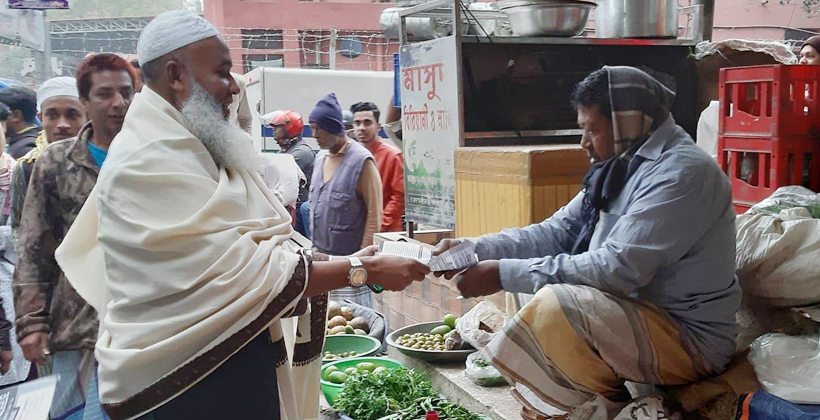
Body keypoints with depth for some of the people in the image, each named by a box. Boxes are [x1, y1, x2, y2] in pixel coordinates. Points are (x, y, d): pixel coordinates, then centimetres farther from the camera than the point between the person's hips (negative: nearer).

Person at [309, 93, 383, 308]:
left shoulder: (362, 160, -10)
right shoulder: (320, 158, 12)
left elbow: (374, 213, -12)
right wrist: (313, 246, 16)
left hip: (348, 258, -6)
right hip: (320, 255, 6)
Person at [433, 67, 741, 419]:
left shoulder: (682, 173, -19)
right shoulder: (621, 168, 10)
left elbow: (618, 269, -27)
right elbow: (555, 233, 8)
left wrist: (506, 273, -25)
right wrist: (473, 249, -4)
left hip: (689, 338, -10)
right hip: (636, 314, 10)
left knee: (557, 305, -29)